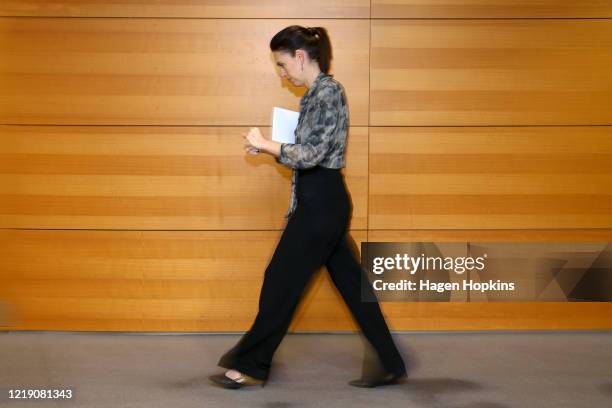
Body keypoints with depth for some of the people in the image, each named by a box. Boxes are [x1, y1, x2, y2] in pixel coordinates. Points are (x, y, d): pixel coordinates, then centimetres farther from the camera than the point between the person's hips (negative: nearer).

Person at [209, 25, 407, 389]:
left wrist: (265, 144, -12)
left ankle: (251, 367, 14)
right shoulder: (319, 92, 14)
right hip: (324, 201, 10)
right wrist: (269, 146, 8)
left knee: (282, 282, 0)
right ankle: (390, 365, 19)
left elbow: (312, 154, -21)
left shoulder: (328, 91, -15)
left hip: (321, 203, -10)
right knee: (351, 281, 12)